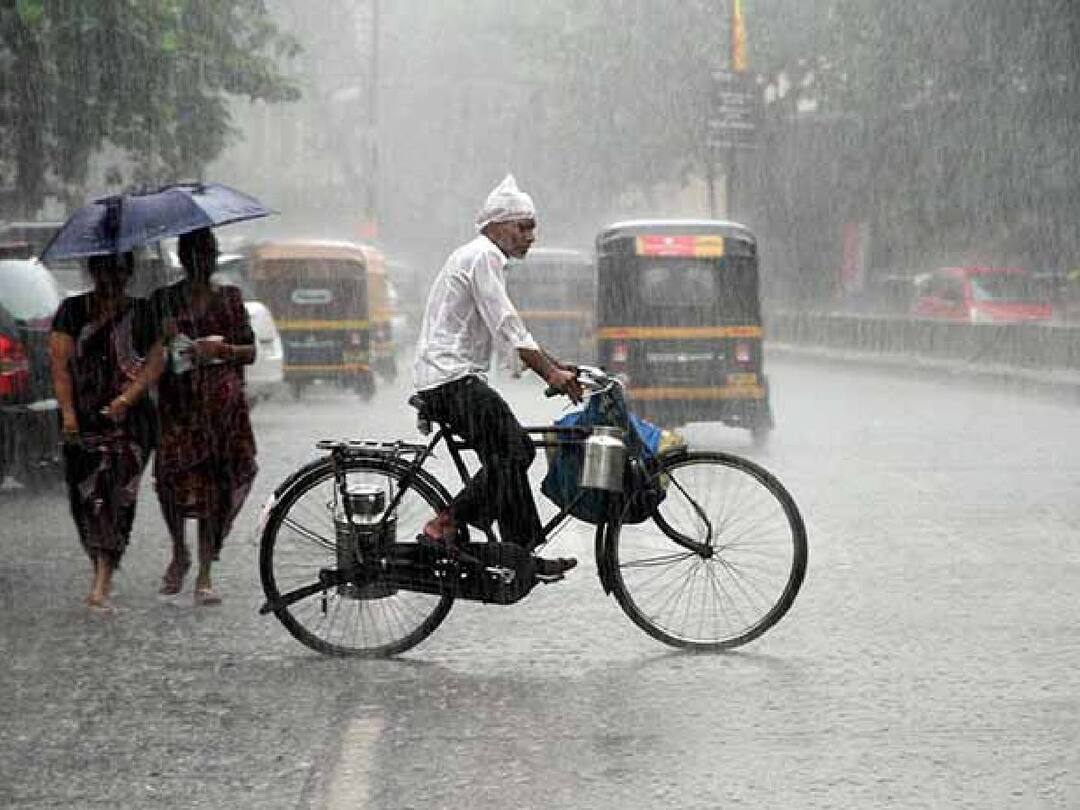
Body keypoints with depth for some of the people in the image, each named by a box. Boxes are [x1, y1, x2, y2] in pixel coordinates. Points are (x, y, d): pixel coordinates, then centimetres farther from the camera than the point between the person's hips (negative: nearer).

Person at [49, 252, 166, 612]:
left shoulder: (141, 313, 7)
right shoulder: (72, 310, 7)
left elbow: (156, 361, 0)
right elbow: (60, 362, 0)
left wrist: (126, 399, -14)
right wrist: (68, 412, -10)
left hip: (129, 420, -2)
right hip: (83, 419, 2)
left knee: (117, 494, -12)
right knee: (83, 495, 1)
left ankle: (102, 587, -17)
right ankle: (102, 571, 20)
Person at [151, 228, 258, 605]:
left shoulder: (230, 298, 11)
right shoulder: (163, 300, 9)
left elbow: (250, 352, 8)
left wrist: (222, 350, -10)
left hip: (223, 404, 0)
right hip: (177, 403, 0)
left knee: (216, 484, -4)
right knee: (170, 477, -14)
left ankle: (204, 576, 2)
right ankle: (179, 554, 13)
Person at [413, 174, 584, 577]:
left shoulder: (487, 259, 23)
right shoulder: (481, 257, -10)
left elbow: (507, 328, 25)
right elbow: (506, 326, -18)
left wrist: (554, 366, 18)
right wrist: (551, 373, -19)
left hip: (454, 379, 10)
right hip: (451, 377, -10)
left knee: (515, 451, 7)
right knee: (509, 453, -14)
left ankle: (442, 527, 7)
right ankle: (522, 556, -14)